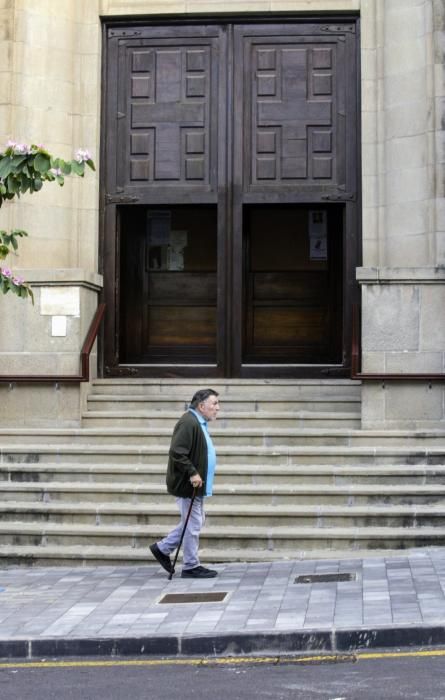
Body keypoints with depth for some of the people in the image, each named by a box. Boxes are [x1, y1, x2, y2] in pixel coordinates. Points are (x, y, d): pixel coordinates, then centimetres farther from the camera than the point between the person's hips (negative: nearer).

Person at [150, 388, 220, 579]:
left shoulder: (198, 423, 14)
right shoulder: (188, 423, -20)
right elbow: (177, 452, -26)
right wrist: (192, 473, -24)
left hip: (194, 485, 11)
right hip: (187, 484, -11)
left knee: (194, 522, 18)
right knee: (193, 524, -1)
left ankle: (162, 548, 27)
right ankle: (191, 566, 9)